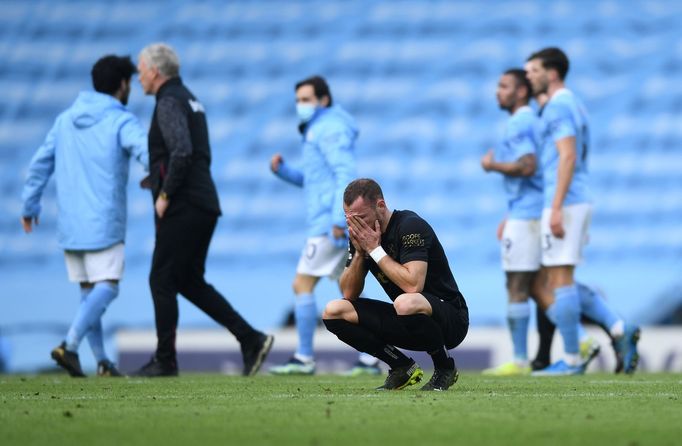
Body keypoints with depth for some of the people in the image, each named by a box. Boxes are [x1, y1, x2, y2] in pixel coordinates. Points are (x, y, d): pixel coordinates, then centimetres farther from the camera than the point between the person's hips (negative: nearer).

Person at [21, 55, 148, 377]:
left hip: (70, 223, 6)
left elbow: (40, 164, 15)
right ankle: (69, 345, -25)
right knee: (106, 286, -8)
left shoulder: (66, 120, 12)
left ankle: (101, 360, 5)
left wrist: (30, 206, 24)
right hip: (103, 223, -6)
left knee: (89, 290, 11)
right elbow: (150, 155, -23)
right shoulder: (121, 122, -6)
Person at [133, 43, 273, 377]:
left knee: (162, 281, -1)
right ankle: (251, 339, 4)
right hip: (203, 206, 10)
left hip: (181, 209, -10)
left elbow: (182, 152, -26)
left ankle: (164, 360, 4)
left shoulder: (169, 103, -12)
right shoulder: (189, 100, 20)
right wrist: (159, 178, 18)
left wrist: (165, 195, -18)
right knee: (190, 283, 13)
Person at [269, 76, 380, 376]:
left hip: (329, 223, -10)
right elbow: (312, 180, 27)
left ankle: (304, 358, -8)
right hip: (331, 223, 10)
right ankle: (368, 360, 6)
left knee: (302, 285, -9)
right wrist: (281, 169, 10)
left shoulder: (330, 129, -10)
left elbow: (346, 175, -20)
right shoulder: (319, 130, 22)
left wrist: (338, 220, -27)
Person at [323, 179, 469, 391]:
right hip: (407, 325, 7)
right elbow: (349, 294, 3)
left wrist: (374, 249, -23)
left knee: (406, 303, -41)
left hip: (450, 318, -7)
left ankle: (445, 368, -12)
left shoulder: (410, 226, -19)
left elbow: (413, 285, -31)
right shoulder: (360, 234, 3)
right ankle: (403, 368, 0)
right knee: (333, 312, -6)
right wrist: (359, 252, -12)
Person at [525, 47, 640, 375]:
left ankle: (571, 359, -1)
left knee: (560, 279, -5)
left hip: (564, 204, -10)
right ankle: (620, 330, 4)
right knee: (559, 282, 12)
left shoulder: (558, 106, -11)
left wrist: (556, 208, -25)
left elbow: (568, 157, -21)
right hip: (577, 202, 10)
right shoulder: (573, 105, 20)